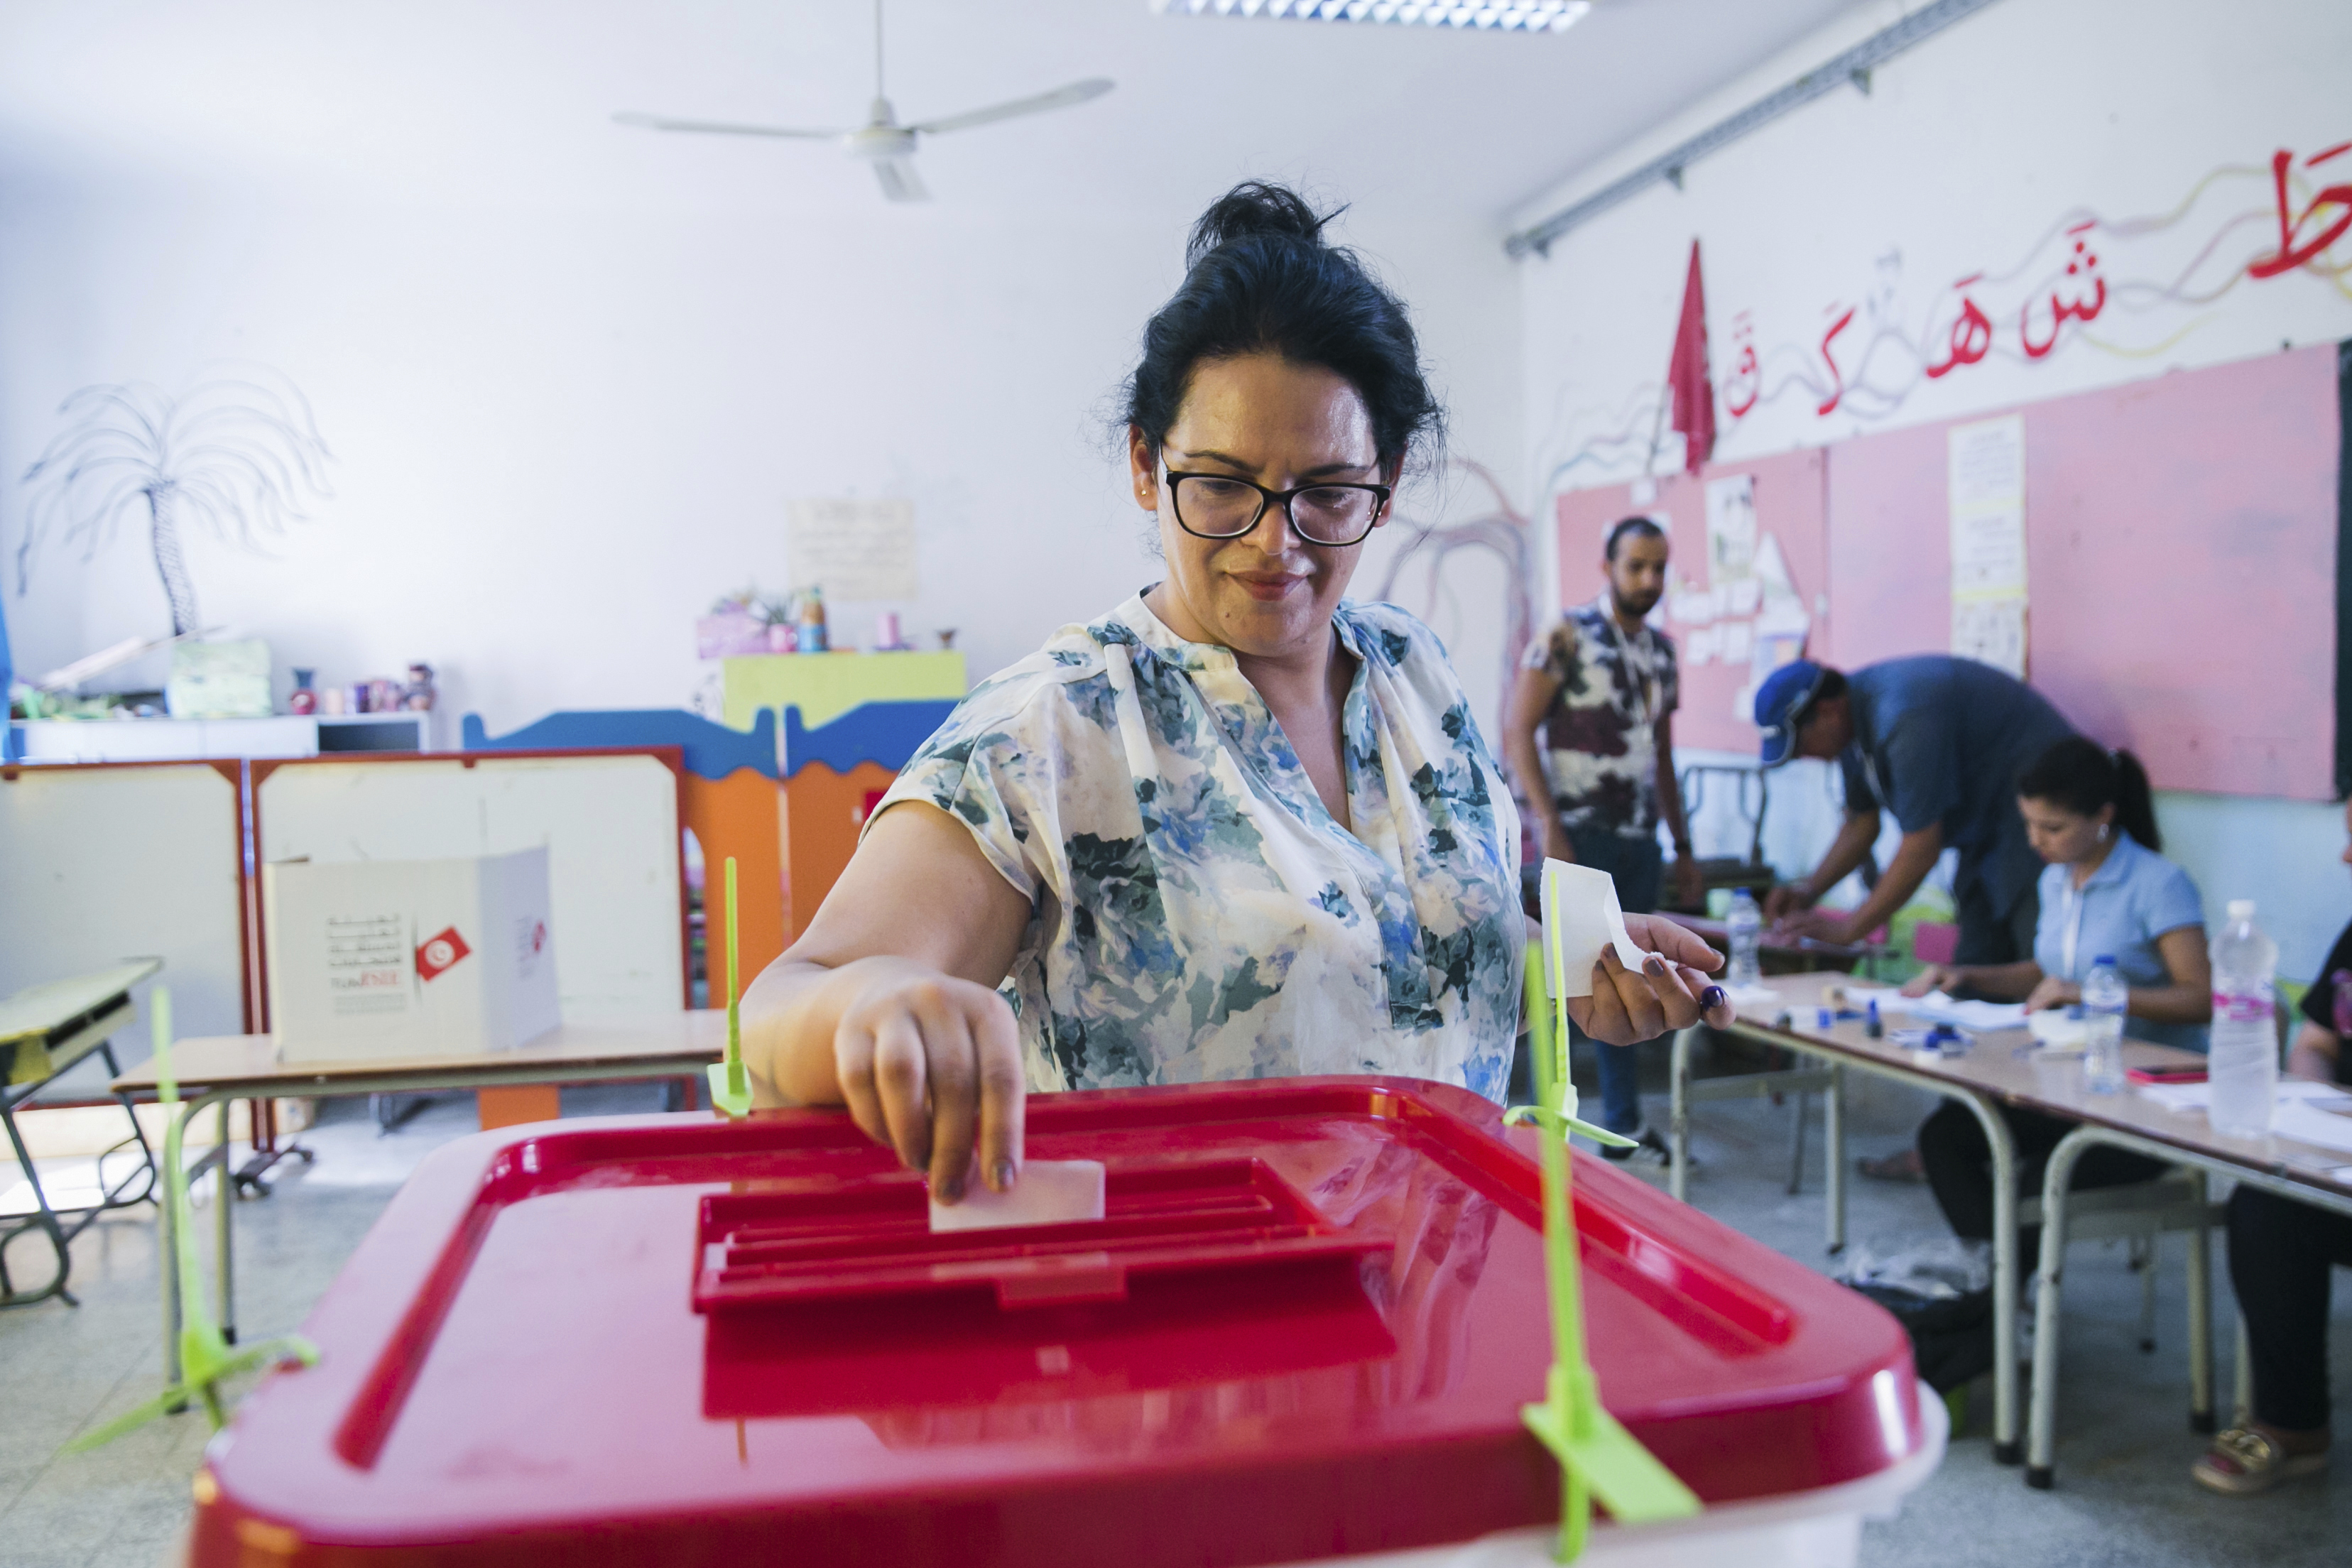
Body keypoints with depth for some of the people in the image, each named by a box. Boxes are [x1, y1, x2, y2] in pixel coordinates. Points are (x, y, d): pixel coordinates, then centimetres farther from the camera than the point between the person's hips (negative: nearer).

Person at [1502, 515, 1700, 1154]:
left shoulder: (1662, 649, 15)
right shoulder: (1567, 637, -5)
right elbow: (1517, 731, -10)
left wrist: (1683, 848, 20)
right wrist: (1549, 827, -17)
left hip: (1640, 841, 6)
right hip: (1579, 837, -6)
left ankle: (1623, 1124, 22)